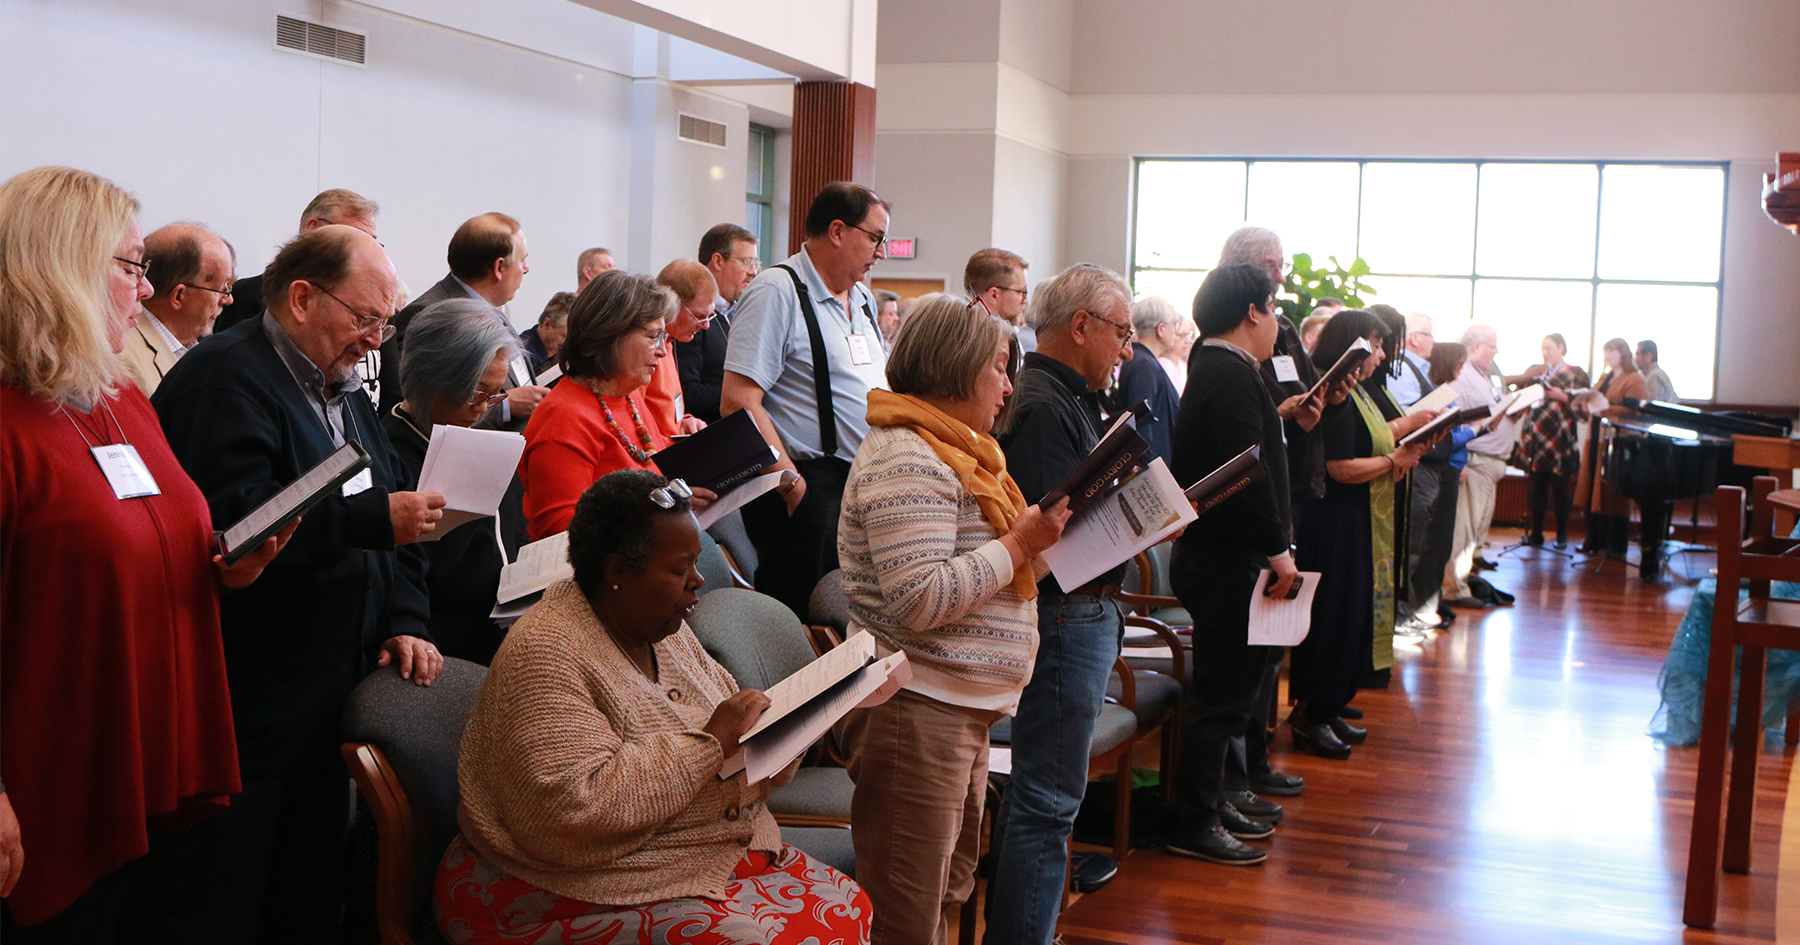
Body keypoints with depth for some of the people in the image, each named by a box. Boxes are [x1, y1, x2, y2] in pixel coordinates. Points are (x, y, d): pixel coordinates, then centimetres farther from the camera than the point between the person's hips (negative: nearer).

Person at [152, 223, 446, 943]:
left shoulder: (343, 390, 18)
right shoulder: (224, 378, -12)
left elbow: (391, 516, 21)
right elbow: (233, 522, -26)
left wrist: (404, 622, 7)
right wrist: (375, 520, -25)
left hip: (336, 693, 9)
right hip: (255, 715, -9)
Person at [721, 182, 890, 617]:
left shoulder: (863, 300, 16)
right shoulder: (777, 292, -11)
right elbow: (739, 402, -19)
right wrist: (791, 482, -21)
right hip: (808, 489, -8)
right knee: (800, 625, -7)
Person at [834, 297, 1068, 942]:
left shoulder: (949, 449, 17)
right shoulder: (905, 458, -17)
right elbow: (920, 598, -26)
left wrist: (1038, 537, 7)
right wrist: (1021, 543, -18)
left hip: (961, 712, 11)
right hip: (915, 712, -11)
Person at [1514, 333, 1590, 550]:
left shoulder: (1575, 374, 3)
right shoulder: (1535, 371, 15)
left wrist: (1563, 396, -16)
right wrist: (1528, 378, -5)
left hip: (1561, 436, -3)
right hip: (1537, 435, 4)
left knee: (1560, 487, -1)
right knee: (1537, 485, 4)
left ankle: (1562, 535, 8)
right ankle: (1536, 533, 11)